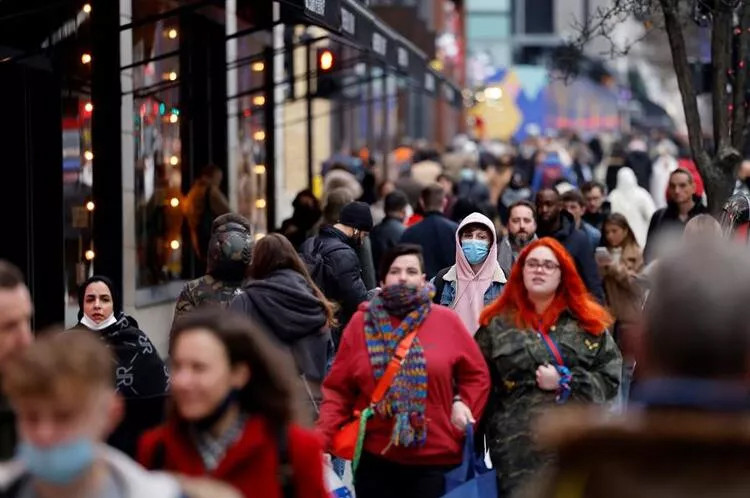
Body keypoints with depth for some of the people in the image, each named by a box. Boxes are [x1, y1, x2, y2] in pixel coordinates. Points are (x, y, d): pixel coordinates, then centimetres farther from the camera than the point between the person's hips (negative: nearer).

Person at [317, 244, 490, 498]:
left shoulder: (447, 321, 2)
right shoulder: (362, 323, 3)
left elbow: (476, 375, 11)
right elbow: (338, 389, 3)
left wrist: (463, 404, -7)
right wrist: (322, 438, -9)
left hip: (435, 460, 0)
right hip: (375, 459, 1)